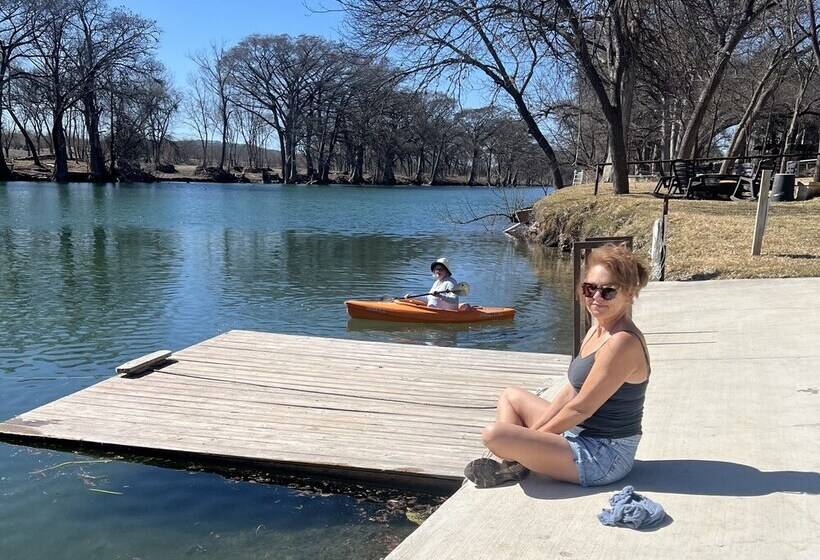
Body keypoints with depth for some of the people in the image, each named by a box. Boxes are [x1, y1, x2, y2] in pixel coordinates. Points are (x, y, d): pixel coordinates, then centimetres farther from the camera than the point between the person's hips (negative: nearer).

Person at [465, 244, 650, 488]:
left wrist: (533, 433, -8)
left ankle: (517, 466, 7)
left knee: (494, 434, -25)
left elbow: (580, 408, -20)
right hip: (580, 434, 10)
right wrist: (535, 428, 4)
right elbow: (570, 392, 10)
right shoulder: (597, 330, 7)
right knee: (511, 396, 24)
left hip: (603, 458, -10)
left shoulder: (623, 342, -23)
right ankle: (515, 463, 3)